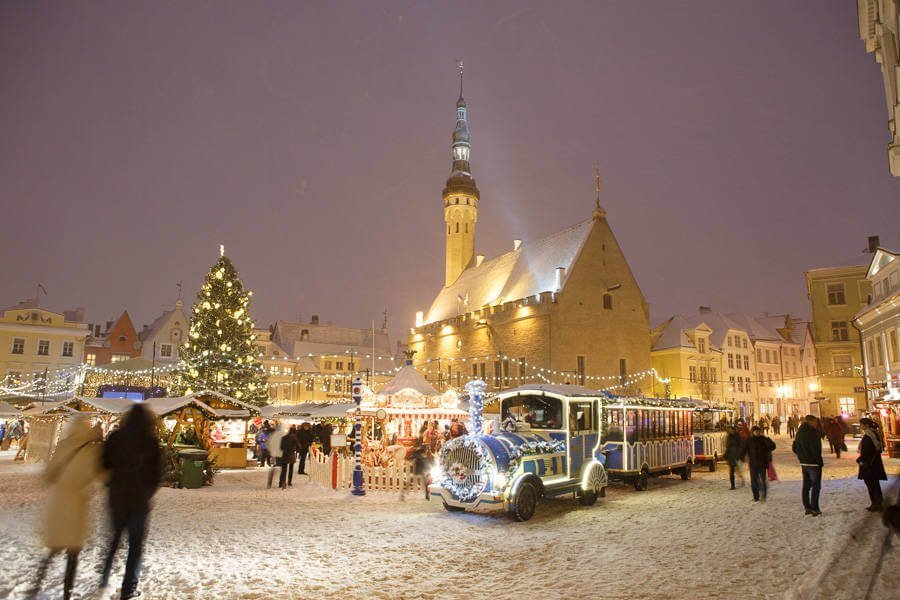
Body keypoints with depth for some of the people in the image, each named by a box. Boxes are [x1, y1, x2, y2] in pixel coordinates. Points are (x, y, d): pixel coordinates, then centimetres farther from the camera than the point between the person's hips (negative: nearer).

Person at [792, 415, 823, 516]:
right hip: (814, 464, -7)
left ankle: (807, 507, 19)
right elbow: (816, 449, -21)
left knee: (806, 486, 14)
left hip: (803, 463, 7)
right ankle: (814, 509, 4)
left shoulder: (799, 433, 8)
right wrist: (819, 461, -9)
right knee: (816, 486, 2)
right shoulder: (813, 433, -17)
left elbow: (794, 448, 11)